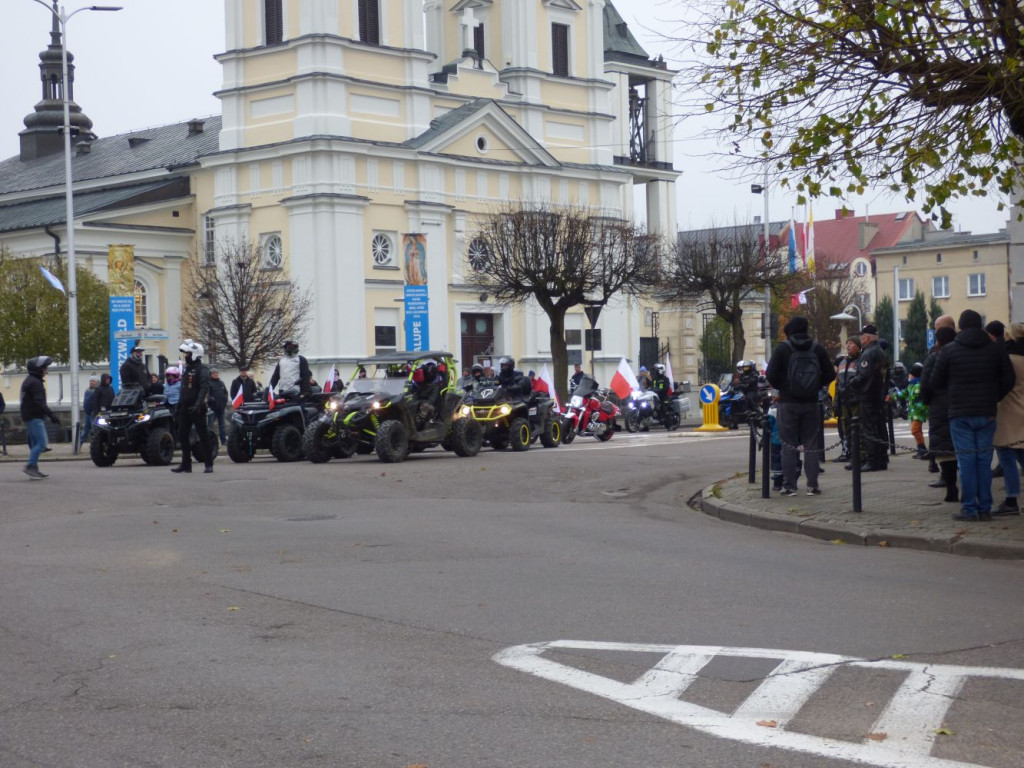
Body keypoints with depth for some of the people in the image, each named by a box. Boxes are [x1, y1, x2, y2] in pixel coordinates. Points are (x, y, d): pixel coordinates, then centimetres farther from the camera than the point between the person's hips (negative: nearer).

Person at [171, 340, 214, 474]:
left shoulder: (202, 370, -10)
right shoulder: (186, 369, 18)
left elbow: (204, 388, -22)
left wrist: (198, 405, -32)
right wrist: (179, 405, 20)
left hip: (196, 409, -9)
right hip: (185, 408, 9)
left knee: (203, 436, -5)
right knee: (183, 436, 8)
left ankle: (209, 464, -2)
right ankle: (186, 464, 15)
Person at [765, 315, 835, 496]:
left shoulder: (782, 348, -5)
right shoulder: (817, 348, 4)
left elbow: (771, 375, -11)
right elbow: (830, 374, 4)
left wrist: (781, 387, 6)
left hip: (788, 402, -2)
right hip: (811, 403, 2)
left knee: (789, 445, 3)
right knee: (811, 444, 7)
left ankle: (789, 486, 0)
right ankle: (812, 485, 5)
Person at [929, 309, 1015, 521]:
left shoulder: (948, 350, -3)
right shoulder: (996, 348, 2)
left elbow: (936, 381, 2)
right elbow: (1009, 378, 2)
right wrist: (995, 398, 15)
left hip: (960, 414, -2)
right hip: (987, 413, 2)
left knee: (966, 461, 0)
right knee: (984, 460, 7)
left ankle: (969, 509, -1)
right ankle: (985, 508, 8)